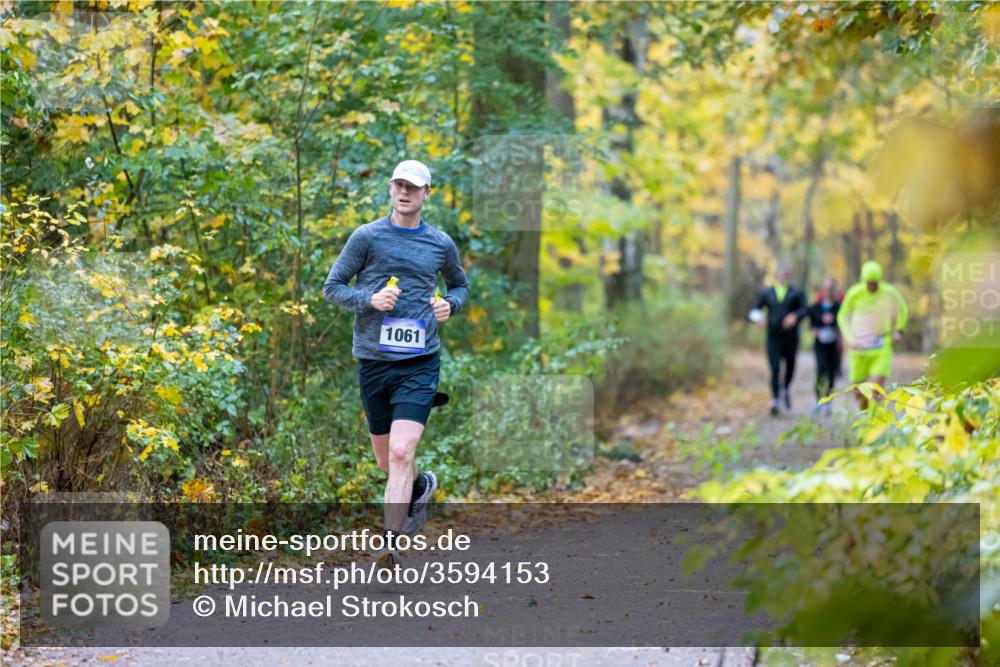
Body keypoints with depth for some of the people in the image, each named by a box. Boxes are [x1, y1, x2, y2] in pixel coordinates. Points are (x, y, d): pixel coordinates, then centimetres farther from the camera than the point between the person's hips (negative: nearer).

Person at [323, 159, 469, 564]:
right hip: (373, 361, 1)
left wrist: (450, 304, 3)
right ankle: (422, 485, 45)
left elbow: (461, 285, 26)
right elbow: (332, 288, 3)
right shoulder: (367, 237, 1)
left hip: (420, 363, -1)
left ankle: (391, 542, -14)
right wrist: (370, 299, -14)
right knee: (386, 461, 12)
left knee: (401, 454, -16)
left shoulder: (441, 244, 8)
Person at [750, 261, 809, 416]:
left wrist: (795, 316, -30)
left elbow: (804, 309, -9)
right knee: (775, 369, -10)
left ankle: (786, 389, 40)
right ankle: (775, 400, -9)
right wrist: (757, 317, -9)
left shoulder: (797, 293, 5)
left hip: (791, 338, 1)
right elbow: (755, 309, 14)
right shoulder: (767, 293, 9)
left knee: (790, 367, 11)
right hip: (773, 338, -1)